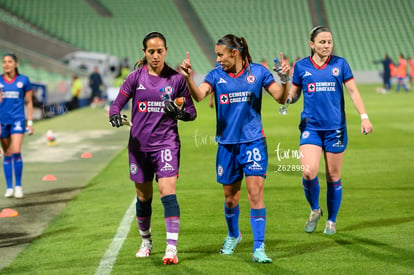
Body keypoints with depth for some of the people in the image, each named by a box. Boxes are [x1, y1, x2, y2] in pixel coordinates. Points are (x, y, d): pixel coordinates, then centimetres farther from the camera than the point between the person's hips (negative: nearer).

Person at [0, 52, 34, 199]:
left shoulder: (23, 80, 2)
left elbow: (29, 102, 7)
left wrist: (30, 122, 4)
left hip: (18, 120, -2)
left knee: (16, 152, -14)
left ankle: (18, 185, -2)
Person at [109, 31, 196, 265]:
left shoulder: (176, 79, 0)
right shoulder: (136, 77, 2)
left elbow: (192, 111, 6)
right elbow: (117, 103, 2)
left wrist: (180, 112, -17)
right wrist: (115, 116, -21)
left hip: (166, 142, -2)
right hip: (139, 143, 2)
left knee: (168, 191, -16)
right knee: (143, 197, 11)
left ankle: (172, 248, -19)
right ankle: (146, 241, 32)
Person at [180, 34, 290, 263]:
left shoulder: (257, 72, -3)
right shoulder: (216, 75, 0)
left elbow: (281, 98, -4)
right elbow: (199, 95, -17)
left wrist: (285, 80, -23)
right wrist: (188, 78, -36)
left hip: (253, 141, -2)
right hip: (227, 143, 2)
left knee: (255, 192, -12)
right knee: (230, 196, 13)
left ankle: (259, 248, -11)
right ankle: (233, 235, 39)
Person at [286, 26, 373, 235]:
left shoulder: (340, 64, 2)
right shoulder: (301, 66, 4)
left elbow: (353, 91, 1)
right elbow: (294, 94, 13)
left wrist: (364, 117, -10)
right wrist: (286, 98, -10)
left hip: (335, 128, 0)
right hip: (311, 126, 0)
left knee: (333, 177, 5)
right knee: (308, 172, -17)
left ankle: (332, 221, 23)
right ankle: (314, 210, 10)